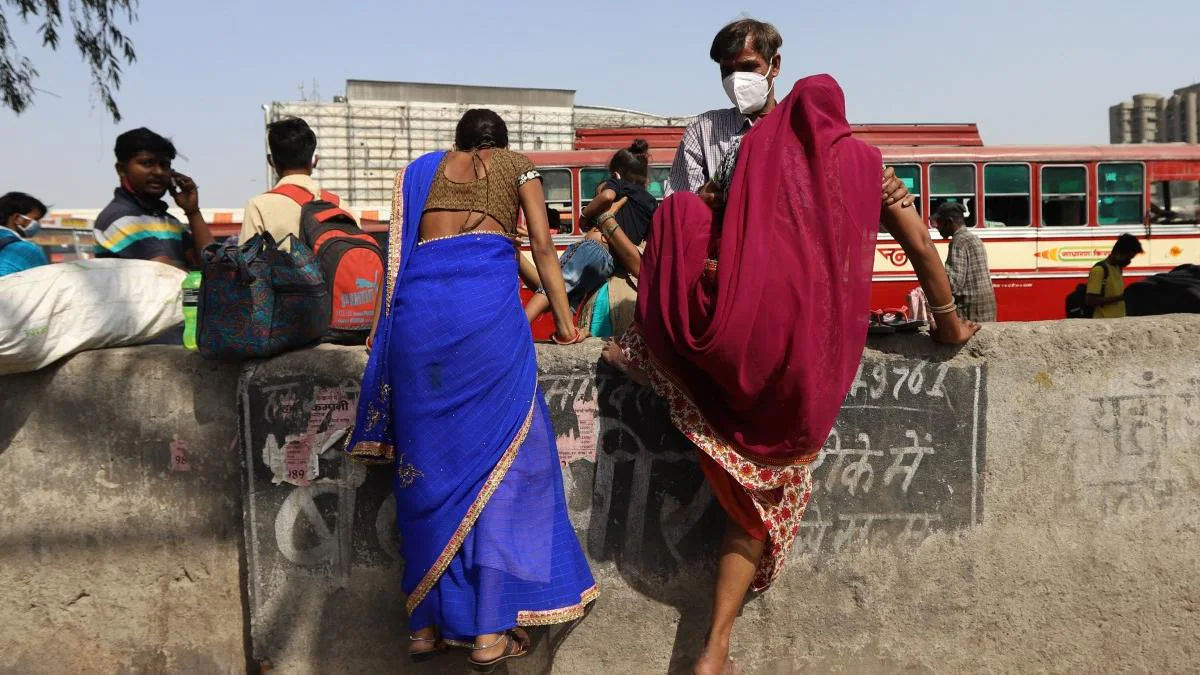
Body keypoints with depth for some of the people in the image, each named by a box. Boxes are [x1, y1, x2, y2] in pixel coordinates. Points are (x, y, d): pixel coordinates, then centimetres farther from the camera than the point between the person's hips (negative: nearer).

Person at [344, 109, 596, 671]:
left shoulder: (422, 170, 27)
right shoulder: (517, 166, 21)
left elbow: (401, 254, 20)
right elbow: (542, 248, 11)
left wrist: (394, 328, 26)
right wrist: (563, 318, 16)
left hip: (418, 309, 3)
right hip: (488, 307, -3)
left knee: (429, 458, 8)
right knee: (498, 457, 1)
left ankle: (428, 622, 13)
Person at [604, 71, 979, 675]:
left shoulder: (756, 143, 16)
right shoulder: (862, 158, 17)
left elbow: (715, 220, 23)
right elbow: (920, 243, 17)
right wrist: (949, 323, 28)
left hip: (743, 328, -1)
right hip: (814, 353, 2)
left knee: (678, 208, 21)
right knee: (765, 490, 13)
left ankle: (645, 350, 17)